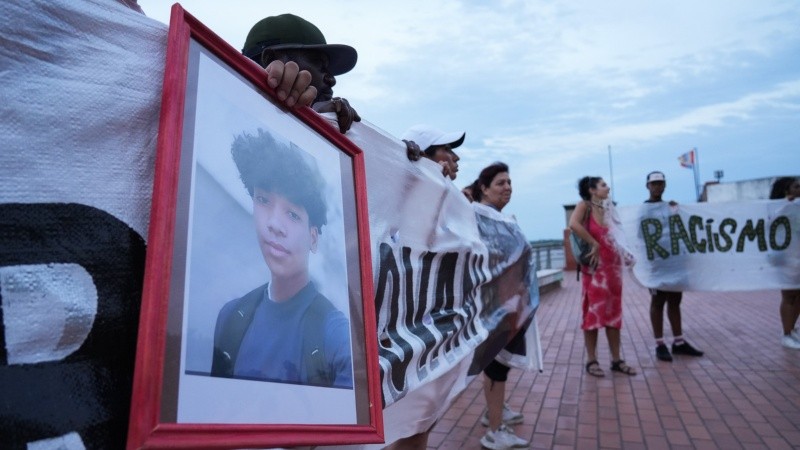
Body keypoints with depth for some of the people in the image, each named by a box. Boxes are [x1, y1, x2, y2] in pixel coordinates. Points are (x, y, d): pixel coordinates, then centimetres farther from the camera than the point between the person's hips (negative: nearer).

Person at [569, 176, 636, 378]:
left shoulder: (607, 208, 11)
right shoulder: (585, 205, -7)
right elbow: (573, 224, -27)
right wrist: (594, 244, -20)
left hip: (613, 265, 6)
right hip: (595, 267, -6)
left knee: (614, 314, 10)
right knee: (594, 313, 0)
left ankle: (616, 360, 19)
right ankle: (591, 361, 9)